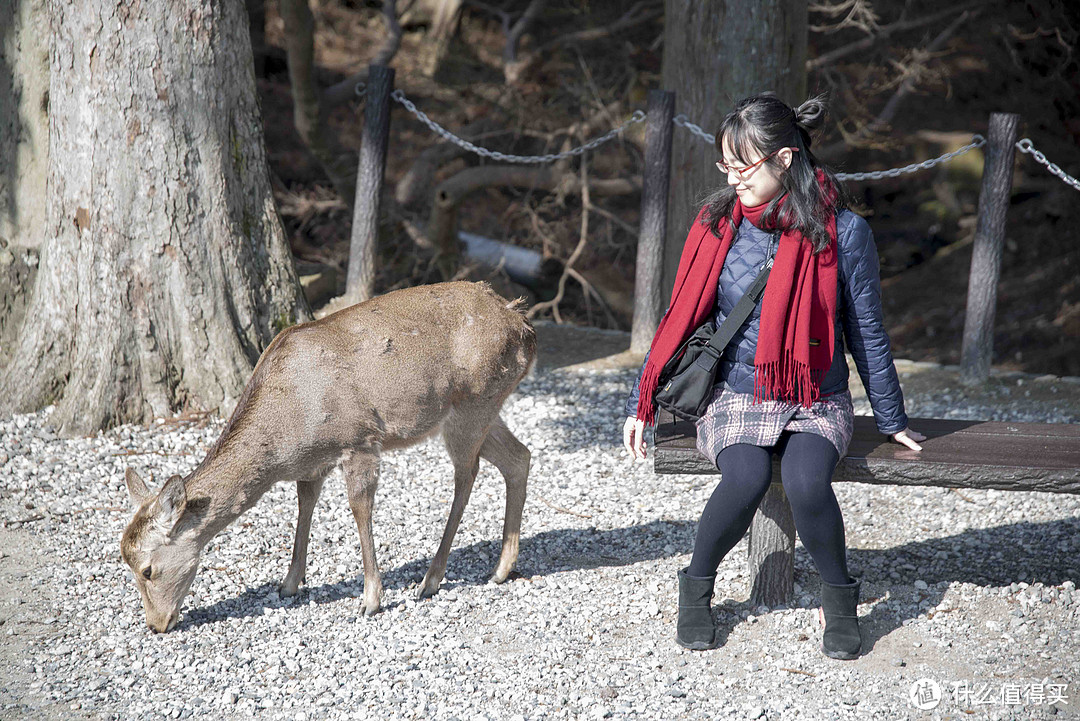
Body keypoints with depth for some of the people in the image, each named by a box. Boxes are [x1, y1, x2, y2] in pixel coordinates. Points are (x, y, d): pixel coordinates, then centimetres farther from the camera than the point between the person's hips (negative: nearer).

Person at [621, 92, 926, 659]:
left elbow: (866, 331, 4)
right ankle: (696, 586, -6)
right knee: (747, 479, -31)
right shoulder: (717, 223, 1)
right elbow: (681, 318, 9)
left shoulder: (842, 231, -5)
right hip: (735, 395, 1)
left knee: (806, 483, -31)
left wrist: (892, 420, 9)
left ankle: (840, 597, -4)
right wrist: (643, 403, 8)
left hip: (816, 400, -1)